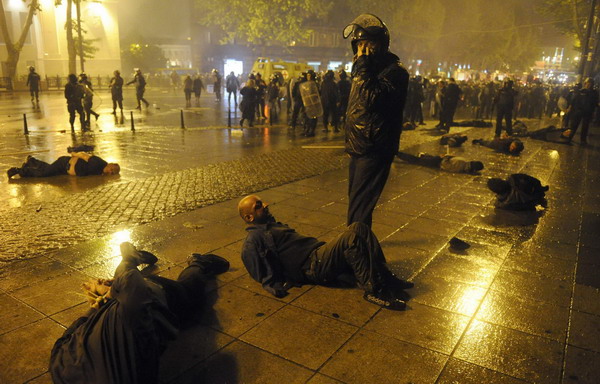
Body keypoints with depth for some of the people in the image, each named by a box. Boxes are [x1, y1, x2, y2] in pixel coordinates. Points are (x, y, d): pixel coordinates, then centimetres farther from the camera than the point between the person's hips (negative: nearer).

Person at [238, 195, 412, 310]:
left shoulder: (272, 226, 29)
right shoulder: (253, 241, -1)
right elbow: (263, 274, -7)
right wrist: (275, 287, -22)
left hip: (319, 252, 10)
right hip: (313, 267, -10)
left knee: (359, 228, -9)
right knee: (351, 237, -28)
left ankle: (385, 277, -12)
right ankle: (373, 290, -26)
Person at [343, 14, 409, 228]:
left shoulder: (394, 71, -14)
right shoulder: (365, 68, 15)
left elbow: (371, 99, -30)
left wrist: (363, 65, -23)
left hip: (374, 151, -9)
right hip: (358, 149, 9)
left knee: (359, 205, -8)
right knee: (355, 200, 17)